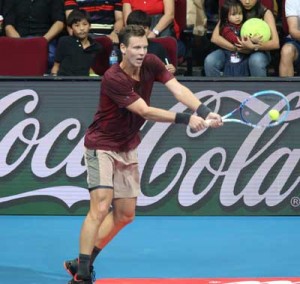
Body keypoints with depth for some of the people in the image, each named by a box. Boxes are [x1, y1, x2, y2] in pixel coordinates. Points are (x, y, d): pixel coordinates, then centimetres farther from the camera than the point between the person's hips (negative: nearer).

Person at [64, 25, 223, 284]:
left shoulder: (151, 64, -9)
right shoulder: (113, 78, -28)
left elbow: (178, 89, -20)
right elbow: (145, 111, -31)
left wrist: (204, 112, -36)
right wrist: (186, 119, -37)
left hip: (127, 148, 8)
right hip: (102, 146, -8)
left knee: (125, 214, 8)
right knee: (101, 207, -19)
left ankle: (82, 262, 19)